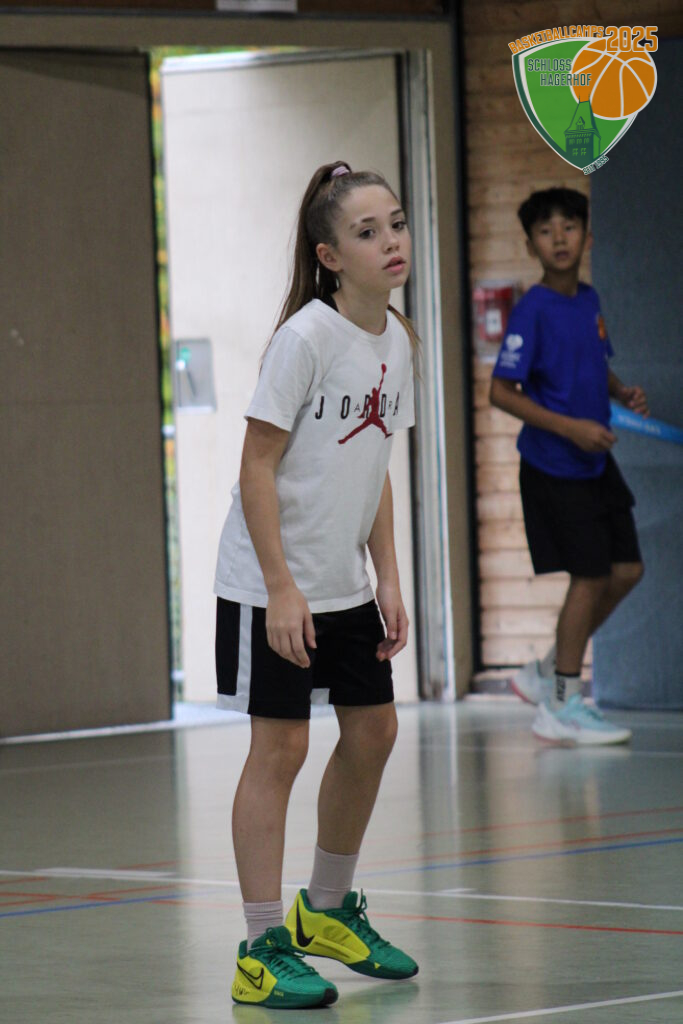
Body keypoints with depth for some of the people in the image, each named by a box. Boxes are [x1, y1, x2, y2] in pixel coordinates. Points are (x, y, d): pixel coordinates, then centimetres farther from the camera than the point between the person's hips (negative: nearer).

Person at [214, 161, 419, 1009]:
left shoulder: (396, 341, 5)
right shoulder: (306, 336, -18)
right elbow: (257, 468, -18)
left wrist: (387, 578, 8)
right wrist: (282, 589, -21)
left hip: (345, 585, 8)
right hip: (270, 585, -8)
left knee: (373, 730, 11)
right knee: (281, 748, -7)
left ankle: (327, 909, 29)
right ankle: (263, 949, -2)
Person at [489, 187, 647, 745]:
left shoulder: (589, 301, 7)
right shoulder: (533, 311, -15)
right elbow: (502, 391, -17)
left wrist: (624, 392, 3)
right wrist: (570, 428, -22)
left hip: (596, 462, 8)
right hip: (555, 468, -8)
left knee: (627, 571, 8)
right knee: (591, 576, -6)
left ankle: (549, 672, 22)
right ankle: (563, 708, 5)